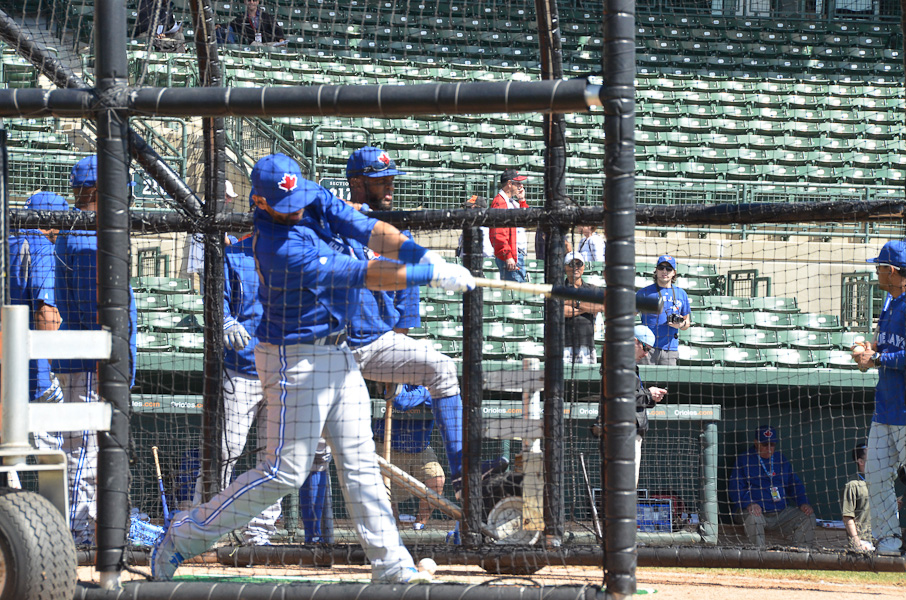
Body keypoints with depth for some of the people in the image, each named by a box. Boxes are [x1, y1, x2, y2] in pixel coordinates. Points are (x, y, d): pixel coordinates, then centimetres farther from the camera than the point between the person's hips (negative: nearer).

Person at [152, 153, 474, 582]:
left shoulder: (315, 200, -1)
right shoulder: (280, 249, -26)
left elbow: (368, 231, -7)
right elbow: (362, 275, -26)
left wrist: (421, 254, -22)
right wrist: (429, 275, -24)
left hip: (337, 353, 9)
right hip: (295, 359, -9)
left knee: (360, 464, 6)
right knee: (286, 471, -6)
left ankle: (390, 564, 7)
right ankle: (186, 535, 4)